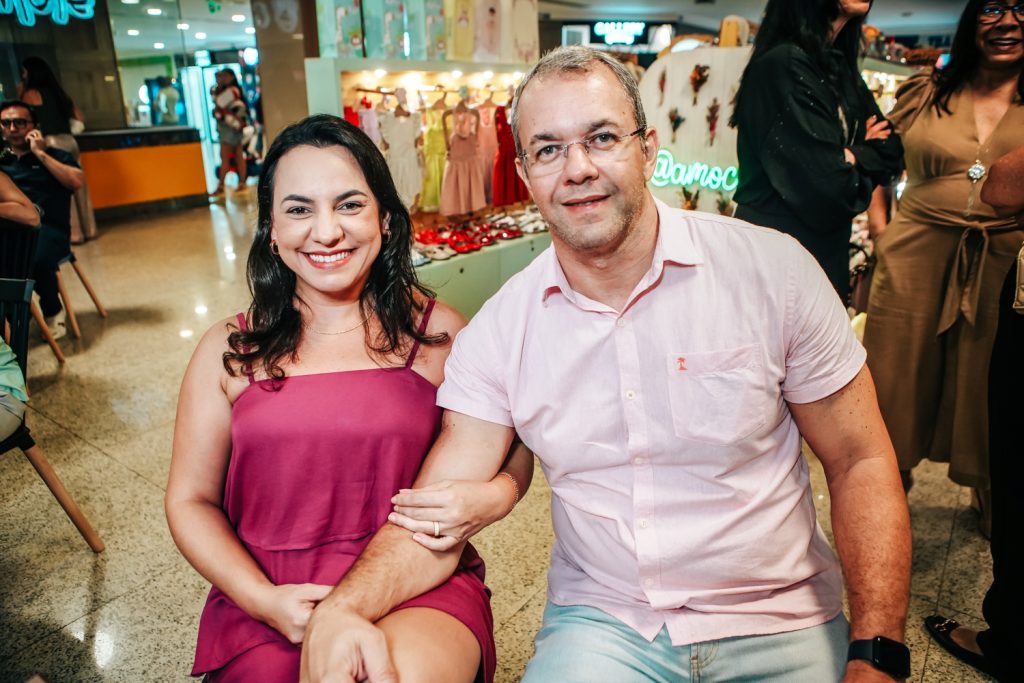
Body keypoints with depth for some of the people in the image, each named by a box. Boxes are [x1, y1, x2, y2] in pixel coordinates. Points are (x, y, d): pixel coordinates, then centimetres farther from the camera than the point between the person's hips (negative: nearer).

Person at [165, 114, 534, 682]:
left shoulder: (438, 332, 0)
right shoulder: (229, 352, 4)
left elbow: (511, 449, 6)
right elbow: (192, 501, 7)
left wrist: (492, 497, -17)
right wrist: (263, 599, -9)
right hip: (270, 602, 2)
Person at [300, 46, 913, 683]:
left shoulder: (773, 270, -11)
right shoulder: (497, 332, -7)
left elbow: (860, 464, -5)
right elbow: (436, 513, -7)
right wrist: (340, 609, -26)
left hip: (781, 628, 2)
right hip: (600, 624, -1)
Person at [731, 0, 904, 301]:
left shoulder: (839, 68, 12)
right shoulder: (785, 64, -17)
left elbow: (890, 152, 11)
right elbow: (828, 186, -23)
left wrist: (850, 157, -10)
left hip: (828, 253, 9)